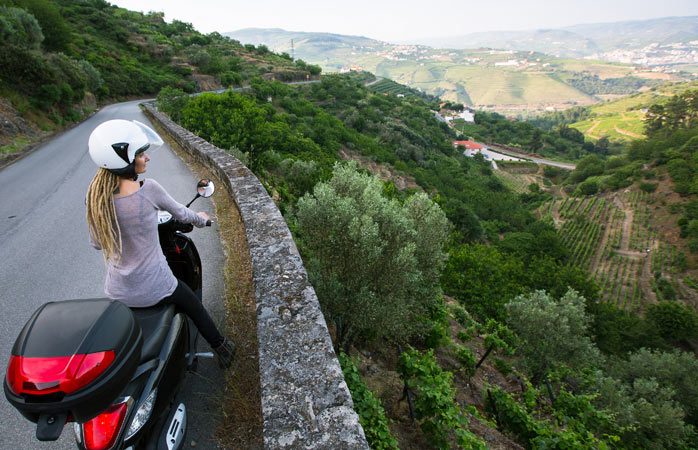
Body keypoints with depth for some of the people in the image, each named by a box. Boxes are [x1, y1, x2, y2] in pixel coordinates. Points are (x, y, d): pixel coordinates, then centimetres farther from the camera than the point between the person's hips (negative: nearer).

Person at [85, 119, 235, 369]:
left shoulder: (94, 195, -8)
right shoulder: (148, 189, -22)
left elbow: (96, 243, 4)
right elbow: (180, 213, -3)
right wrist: (201, 219, 18)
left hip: (117, 292, 4)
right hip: (153, 289, -4)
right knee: (194, 306, 23)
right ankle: (221, 349, 39)